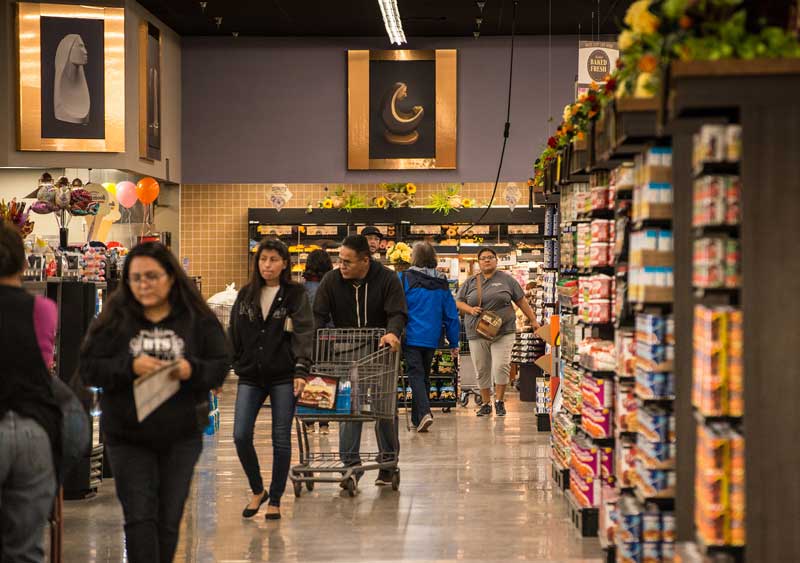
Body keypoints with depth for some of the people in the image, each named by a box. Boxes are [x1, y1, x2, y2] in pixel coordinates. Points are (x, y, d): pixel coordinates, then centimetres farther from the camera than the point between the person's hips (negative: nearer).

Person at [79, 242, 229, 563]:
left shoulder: (198, 319, 1)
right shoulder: (114, 319, -1)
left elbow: (220, 367, 0)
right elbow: (89, 368, -6)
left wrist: (192, 370, -21)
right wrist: (129, 366, -22)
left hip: (181, 437, 1)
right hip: (128, 437, -1)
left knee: (169, 519, 7)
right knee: (140, 517, -9)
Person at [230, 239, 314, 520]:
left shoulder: (295, 294, -2)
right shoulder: (246, 294, 10)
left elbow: (304, 333, -11)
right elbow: (234, 334, 14)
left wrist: (301, 370, -22)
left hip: (283, 376, -3)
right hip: (250, 376, 3)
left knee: (281, 440, 2)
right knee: (241, 435, -5)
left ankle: (275, 499, 15)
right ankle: (257, 491, 16)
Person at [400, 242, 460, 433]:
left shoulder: (405, 278, -7)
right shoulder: (442, 283, 7)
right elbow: (451, 314, 9)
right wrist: (453, 342, 15)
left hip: (411, 336, -4)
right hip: (432, 338, 4)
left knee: (415, 374, -4)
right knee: (424, 375, 16)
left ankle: (424, 412, -25)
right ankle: (417, 418, 23)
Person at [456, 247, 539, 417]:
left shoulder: (506, 280, 6)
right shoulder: (470, 282, 11)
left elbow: (522, 301, 9)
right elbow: (458, 302, 11)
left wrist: (534, 321, 7)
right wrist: (471, 309, -9)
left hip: (503, 332, -2)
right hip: (477, 334, 2)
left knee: (501, 366, -13)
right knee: (482, 370, 5)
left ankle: (499, 402, 0)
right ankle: (486, 404, 16)